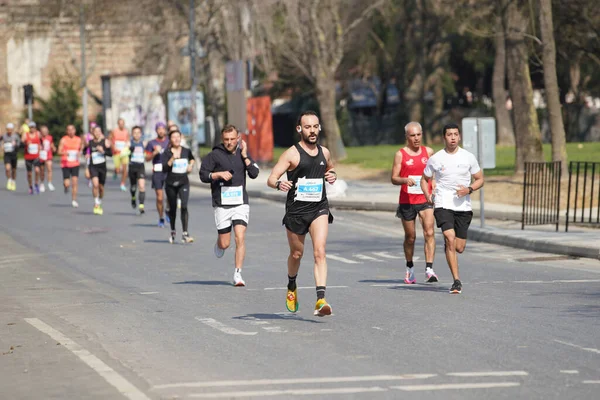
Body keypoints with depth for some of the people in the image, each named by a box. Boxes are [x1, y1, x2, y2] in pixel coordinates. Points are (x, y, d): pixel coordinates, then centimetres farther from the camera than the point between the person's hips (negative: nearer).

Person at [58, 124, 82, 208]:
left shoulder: (78, 140, 8)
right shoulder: (63, 140, -5)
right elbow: (59, 152, -8)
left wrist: (79, 153, 1)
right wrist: (64, 153, -28)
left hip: (75, 164, 3)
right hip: (66, 164, -3)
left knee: (75, 182, -7)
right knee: (67, 184, -7)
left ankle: (74, 200, 2)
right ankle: (66, 186, 32)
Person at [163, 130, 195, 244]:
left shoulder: (186, 151, 3)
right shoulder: (167, 153, -5)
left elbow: (192, 158, 26)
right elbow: (164, 168, -15)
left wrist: (191, 165, 8)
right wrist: (172, 159, -24)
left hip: (183, 182, 0)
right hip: (171, 184, 0)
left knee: (184, 206, -16)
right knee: (172, 208, 11)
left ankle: (185, 234, -18)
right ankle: (173, 232, 32)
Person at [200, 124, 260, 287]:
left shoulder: (242, 153, 8)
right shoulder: (215, 155, -1)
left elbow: (254, 174, -1)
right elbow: (203, 175, -1)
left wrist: (244, 155, -7)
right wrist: (219, 174, -16)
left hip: (241, 203, 1)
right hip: (222, 205, -1)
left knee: (240, 237, -14)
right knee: (224, 244, 4)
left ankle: (237, 274, -10)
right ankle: (219, 244, 42)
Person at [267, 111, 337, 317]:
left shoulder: (324, 152, 7)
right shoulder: (292, 154, -8)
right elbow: (271, 179, -13)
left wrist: (332, 175, 6)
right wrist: (279, 184, -36)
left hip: (319, 209, 2)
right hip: (296, 210, -2)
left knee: (320, 252, -16)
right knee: (296, 254, 13)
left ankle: (321, 300, -25)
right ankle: (292, 287, 44)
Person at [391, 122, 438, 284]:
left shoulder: (428, 152, 8)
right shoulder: (400, 154, -1)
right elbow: (394, 178, -4)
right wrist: (405, 180, -24)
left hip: (425, 200, 1)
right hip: (407, 201, -1)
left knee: (429, 232, -16)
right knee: (410, 237, 10)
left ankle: (429, 269, -22)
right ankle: (410, 268, 31)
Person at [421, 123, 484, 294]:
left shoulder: (468, 157, 3)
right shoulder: (435, 159, 2)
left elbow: (480, 179, 10)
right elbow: (424, 179, 14)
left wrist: (469, 189, -10)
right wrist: (427, 195, -3)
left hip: (463, 206, 2)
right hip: (442, 205, -2)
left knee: (459, 247, 3)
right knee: (450, 239, -20)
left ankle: (447, 247, 42)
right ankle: (456, 280, -17)